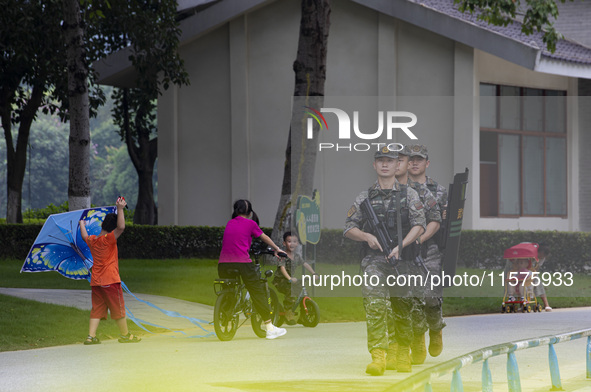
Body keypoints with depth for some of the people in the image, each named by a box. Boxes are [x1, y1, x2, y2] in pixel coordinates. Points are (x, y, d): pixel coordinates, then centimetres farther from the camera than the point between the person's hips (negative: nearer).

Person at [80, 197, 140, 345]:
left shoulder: (92, 240, 6)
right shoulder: (109, 239, -14)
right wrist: (120, 209, -26)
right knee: (118, 308, 5)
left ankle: (91, 336, 0)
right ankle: (125, 335, 15)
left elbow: (84, 236, 30)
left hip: (95, 282, 6)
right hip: (110, 280, -6)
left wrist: (82, 225, 48)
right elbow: (121, 227, -29)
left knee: (97, 309, 9)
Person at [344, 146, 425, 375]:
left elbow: (419, 225, -3)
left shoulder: (409, 195, 7)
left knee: (402, 308, 8)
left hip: (402, 259, 0)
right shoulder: (365, 197, 10)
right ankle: (378, 356, -27)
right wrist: (366, 236, -9)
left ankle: (403, 352, 29)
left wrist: (401, 246, -17)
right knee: (375, 302, -19)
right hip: (375, 259, 0)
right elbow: (349, 229, 11)